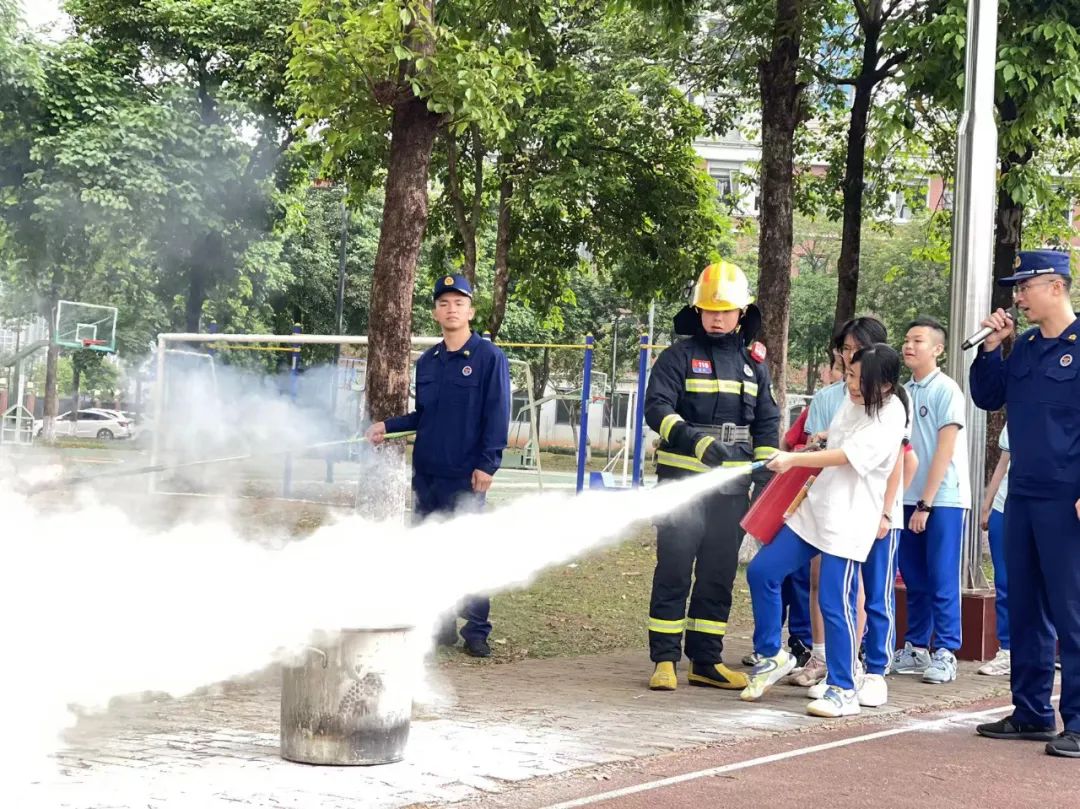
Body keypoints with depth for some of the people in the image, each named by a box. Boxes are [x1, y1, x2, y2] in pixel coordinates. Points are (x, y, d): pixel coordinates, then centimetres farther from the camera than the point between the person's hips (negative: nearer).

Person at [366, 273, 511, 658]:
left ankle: (476, 630, 4)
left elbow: (497, 415, -9)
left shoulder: (489, 358, -4)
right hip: (425, 473, 6)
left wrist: (487, 463, -15)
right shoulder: (427, 361, 13)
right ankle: (438, 623, 18)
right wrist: (387, 426, 6)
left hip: (465, 477, -6)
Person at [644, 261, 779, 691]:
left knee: (718, 575, 9)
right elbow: (657, 409, -13)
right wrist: (696, 442, -29)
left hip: (732, 487, 4)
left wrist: (764, 476, 6)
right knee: (674, 571, -4)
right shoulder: (679, 357, -1)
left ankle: (706, 661, 16)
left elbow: (767, 423, 17)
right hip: (682, 480, -4)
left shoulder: (753, 364, 13)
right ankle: (664, 660, 1)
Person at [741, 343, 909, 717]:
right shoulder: (851, 402, 9)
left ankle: (842, 691, 3)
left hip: (849, 522, -8)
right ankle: (772, 655, 20)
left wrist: (796, 460, -26)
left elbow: (846, 455, -22)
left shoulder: (889, 418, -15)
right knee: (762, 571, 5)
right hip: (815, 508, 8)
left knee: (835, 603, -8)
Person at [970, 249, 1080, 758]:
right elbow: (987, 398, 19)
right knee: (1024, 607, 12)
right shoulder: (1024, 348, 13)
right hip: (1022, 496, 8)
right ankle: (1031, 713, 21)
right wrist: (990, 348, 4)